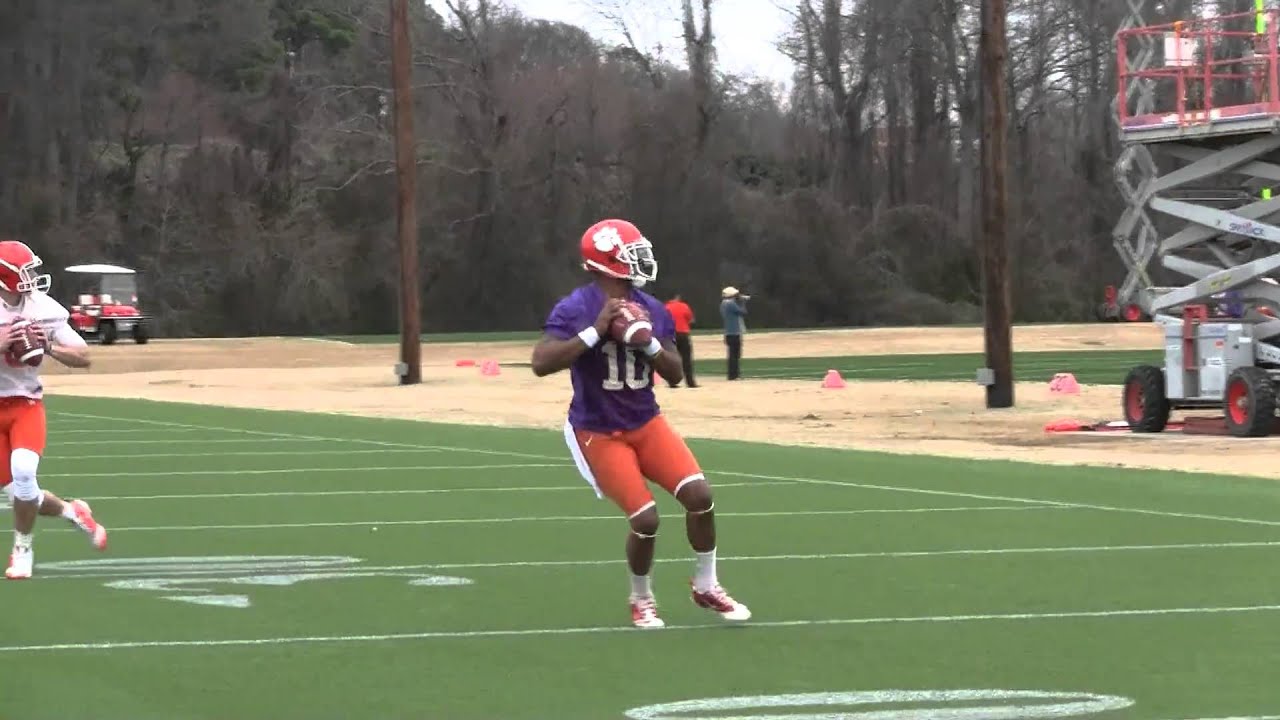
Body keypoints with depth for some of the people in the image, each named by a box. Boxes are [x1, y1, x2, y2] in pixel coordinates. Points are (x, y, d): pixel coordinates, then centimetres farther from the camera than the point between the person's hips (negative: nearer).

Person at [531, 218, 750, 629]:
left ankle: (705, 586, 11)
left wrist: (650, 344, -16)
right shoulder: (574, 311, -18)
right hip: (599, 433, -5)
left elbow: (674, 376, 4)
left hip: (646, 423, 5)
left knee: (699, 494, -11)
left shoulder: (652, 310, 0)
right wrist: (595, 332, -34)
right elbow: (541, 364, -31)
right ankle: (641, 600, 12)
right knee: (645, 518, -15)